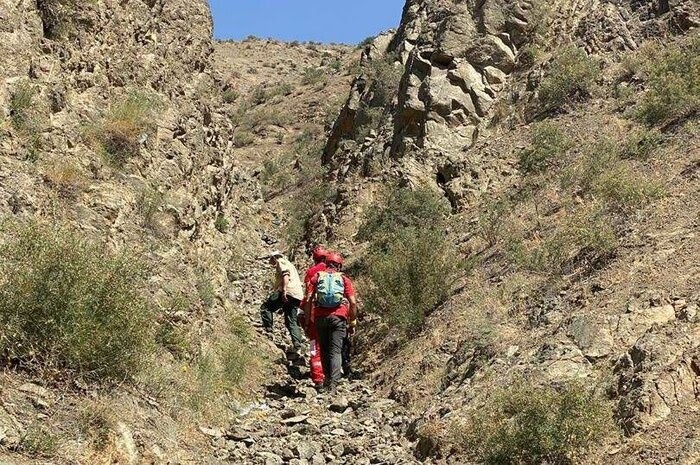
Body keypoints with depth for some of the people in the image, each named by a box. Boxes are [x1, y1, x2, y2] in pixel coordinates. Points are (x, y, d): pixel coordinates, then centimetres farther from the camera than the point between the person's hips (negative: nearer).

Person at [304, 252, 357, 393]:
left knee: (324, 349, 15)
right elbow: (353, 302, 0)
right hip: (338, 317, -1)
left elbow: (308, 300, 1)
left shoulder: (316, 277, 10)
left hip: (320, 317, 1)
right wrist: (352, 319, 10)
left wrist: (308, 317, 8)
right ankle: (333, 382, -13)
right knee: (336, 351, -2)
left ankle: (328, 379, 20)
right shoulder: (344, 279, 8)